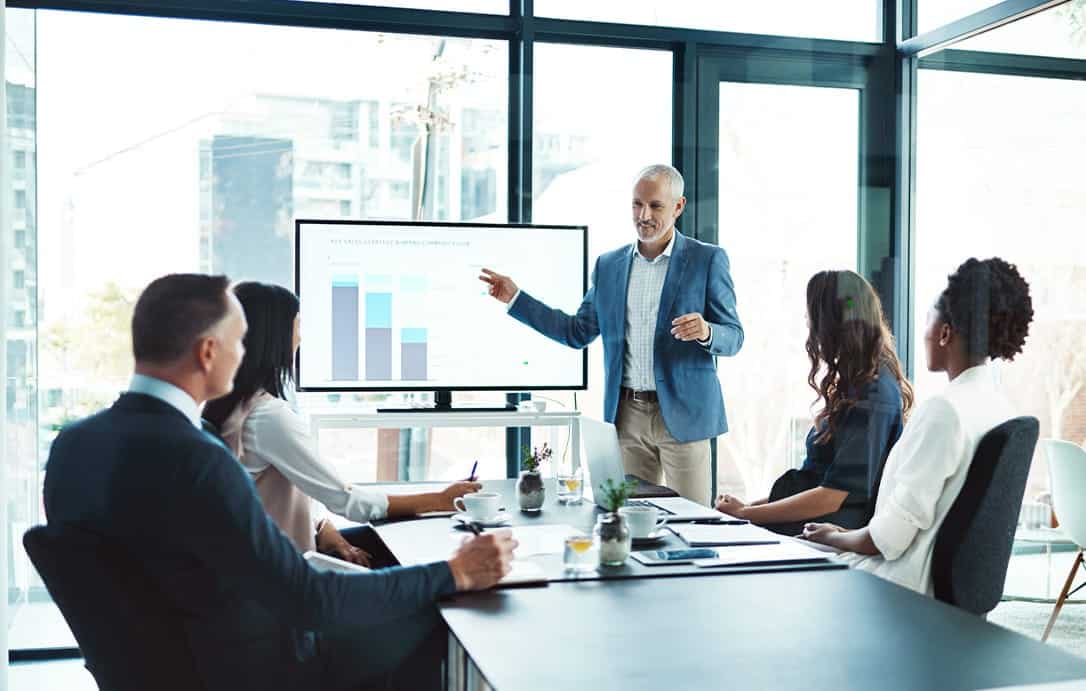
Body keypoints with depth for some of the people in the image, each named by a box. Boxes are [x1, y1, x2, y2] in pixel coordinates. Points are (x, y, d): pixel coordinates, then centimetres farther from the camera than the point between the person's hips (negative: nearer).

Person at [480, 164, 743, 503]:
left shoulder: (708, 259, -2)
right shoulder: (609, 265, 10)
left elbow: (734, 338, -1)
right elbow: (578, 332, 14)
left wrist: (705, 332, -25)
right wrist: (516, 298, 9)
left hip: (683, 414, -3)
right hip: (626, 415, 4)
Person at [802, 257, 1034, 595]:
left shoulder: (943, 410, -22)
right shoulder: (1001, 407, 6)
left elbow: (893, 533, -20)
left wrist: (833, 538, -2)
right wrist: (848, 534, 13)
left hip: (920, 583, -9)